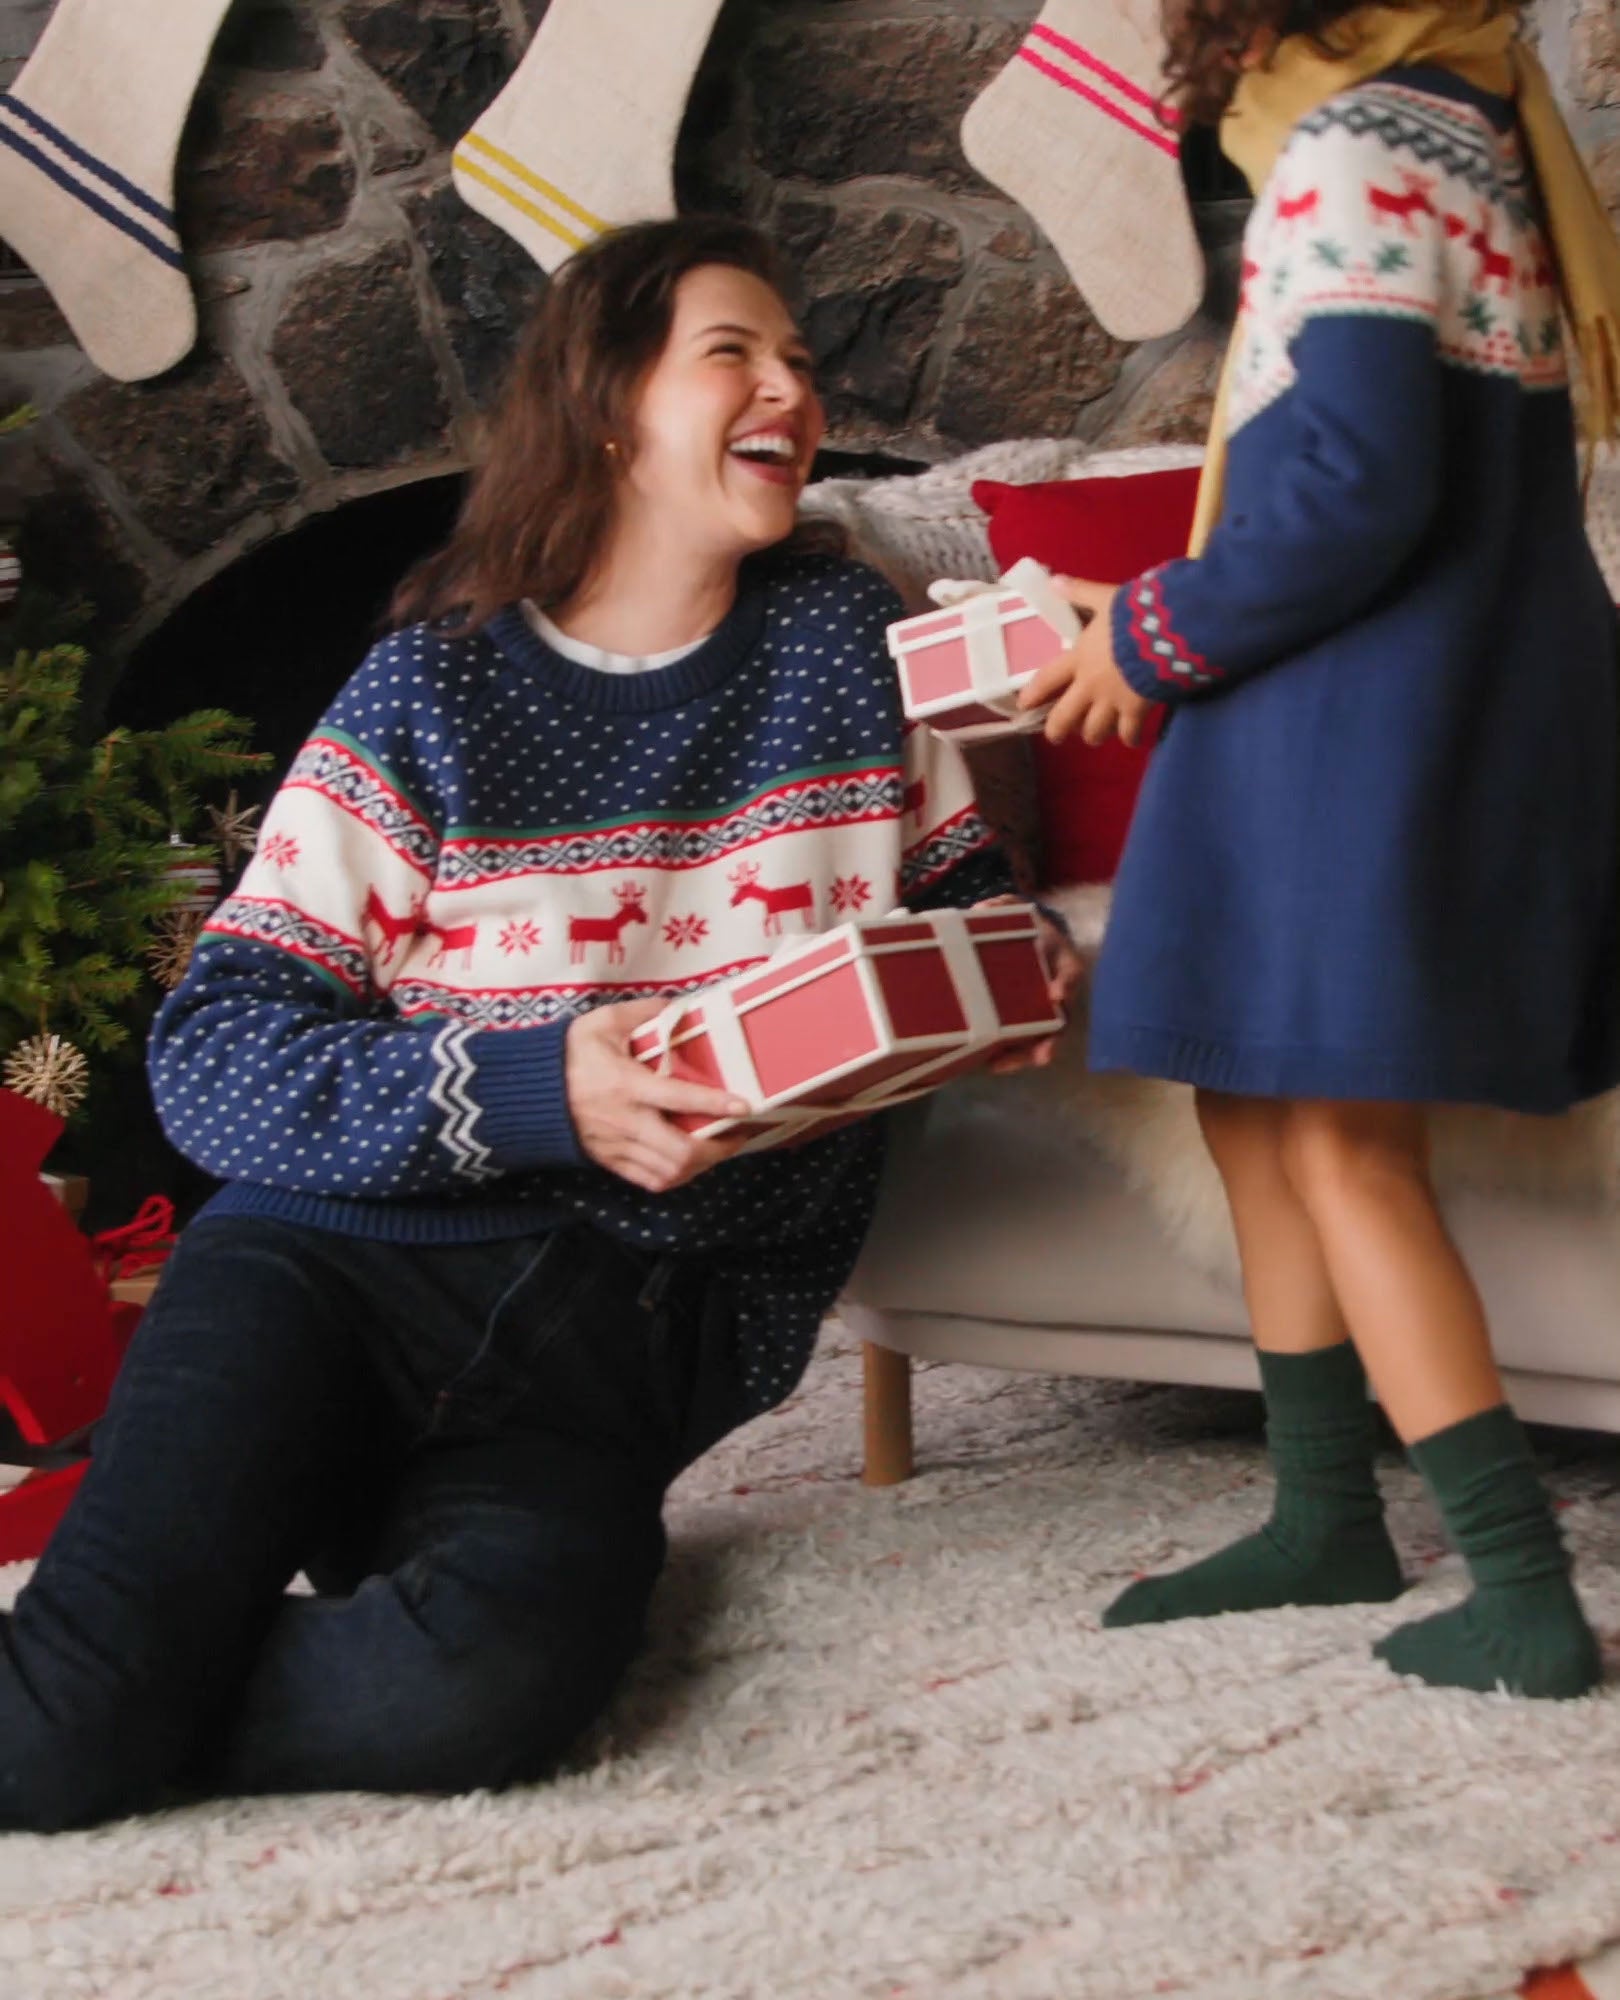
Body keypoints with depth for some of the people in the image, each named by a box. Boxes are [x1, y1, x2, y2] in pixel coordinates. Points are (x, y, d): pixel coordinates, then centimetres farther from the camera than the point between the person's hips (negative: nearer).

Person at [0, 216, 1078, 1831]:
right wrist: (534, 1092, -20)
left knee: (485, 1688, -31)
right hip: (340, 1270, -2)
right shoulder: (430, 695, 1)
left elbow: (956, 892, 22)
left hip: (635, 1340, 3)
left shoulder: (843, 643, 10)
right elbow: (212, 1059, -5)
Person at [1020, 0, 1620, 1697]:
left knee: (1341, 1148, -5)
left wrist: (1154, 637, -8)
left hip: (1371, 722, -10)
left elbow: (1353, 486, -23)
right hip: (1483, 710, 10)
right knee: (1257, 1103, 17)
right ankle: (1325, 1518, 26)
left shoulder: (1349, 153, -13)